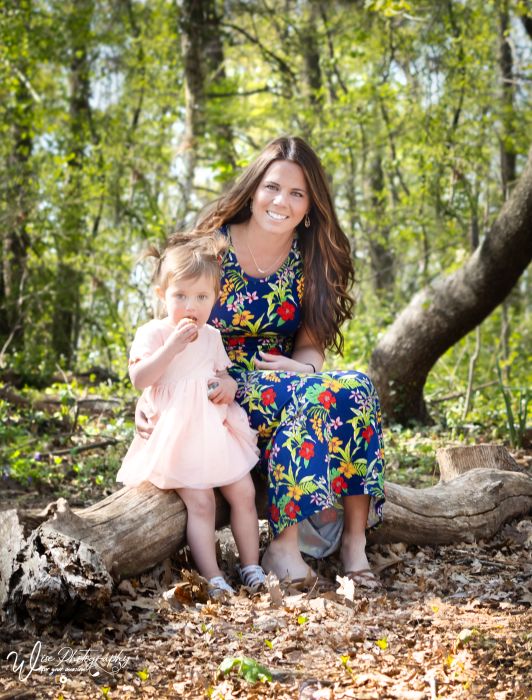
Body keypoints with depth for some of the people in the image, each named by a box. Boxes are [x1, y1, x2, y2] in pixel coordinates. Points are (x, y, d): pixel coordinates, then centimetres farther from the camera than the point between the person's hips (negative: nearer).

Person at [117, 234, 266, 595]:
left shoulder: (211, 336, 11)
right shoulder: (153, 333, -7)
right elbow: (139, 378, -19)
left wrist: (229, 383, -1)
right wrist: (172, 345, -26)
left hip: (217, 429, 6)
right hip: (178, 435, -6)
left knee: (244, 493, 3)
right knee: (200, 502, -14)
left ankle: (251, 566, 15)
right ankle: (213, 578, -11)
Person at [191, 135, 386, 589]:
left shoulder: (310, 260, 4)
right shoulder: (214, 246, -7)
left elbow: (310, 347, 5)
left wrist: (301, 365, -20)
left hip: (287, 381, 4)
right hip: (220, 394, -4)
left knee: (357, 388, -27)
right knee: (316, 395, -33)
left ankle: (354, 540, -26)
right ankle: (283, 546, -32)